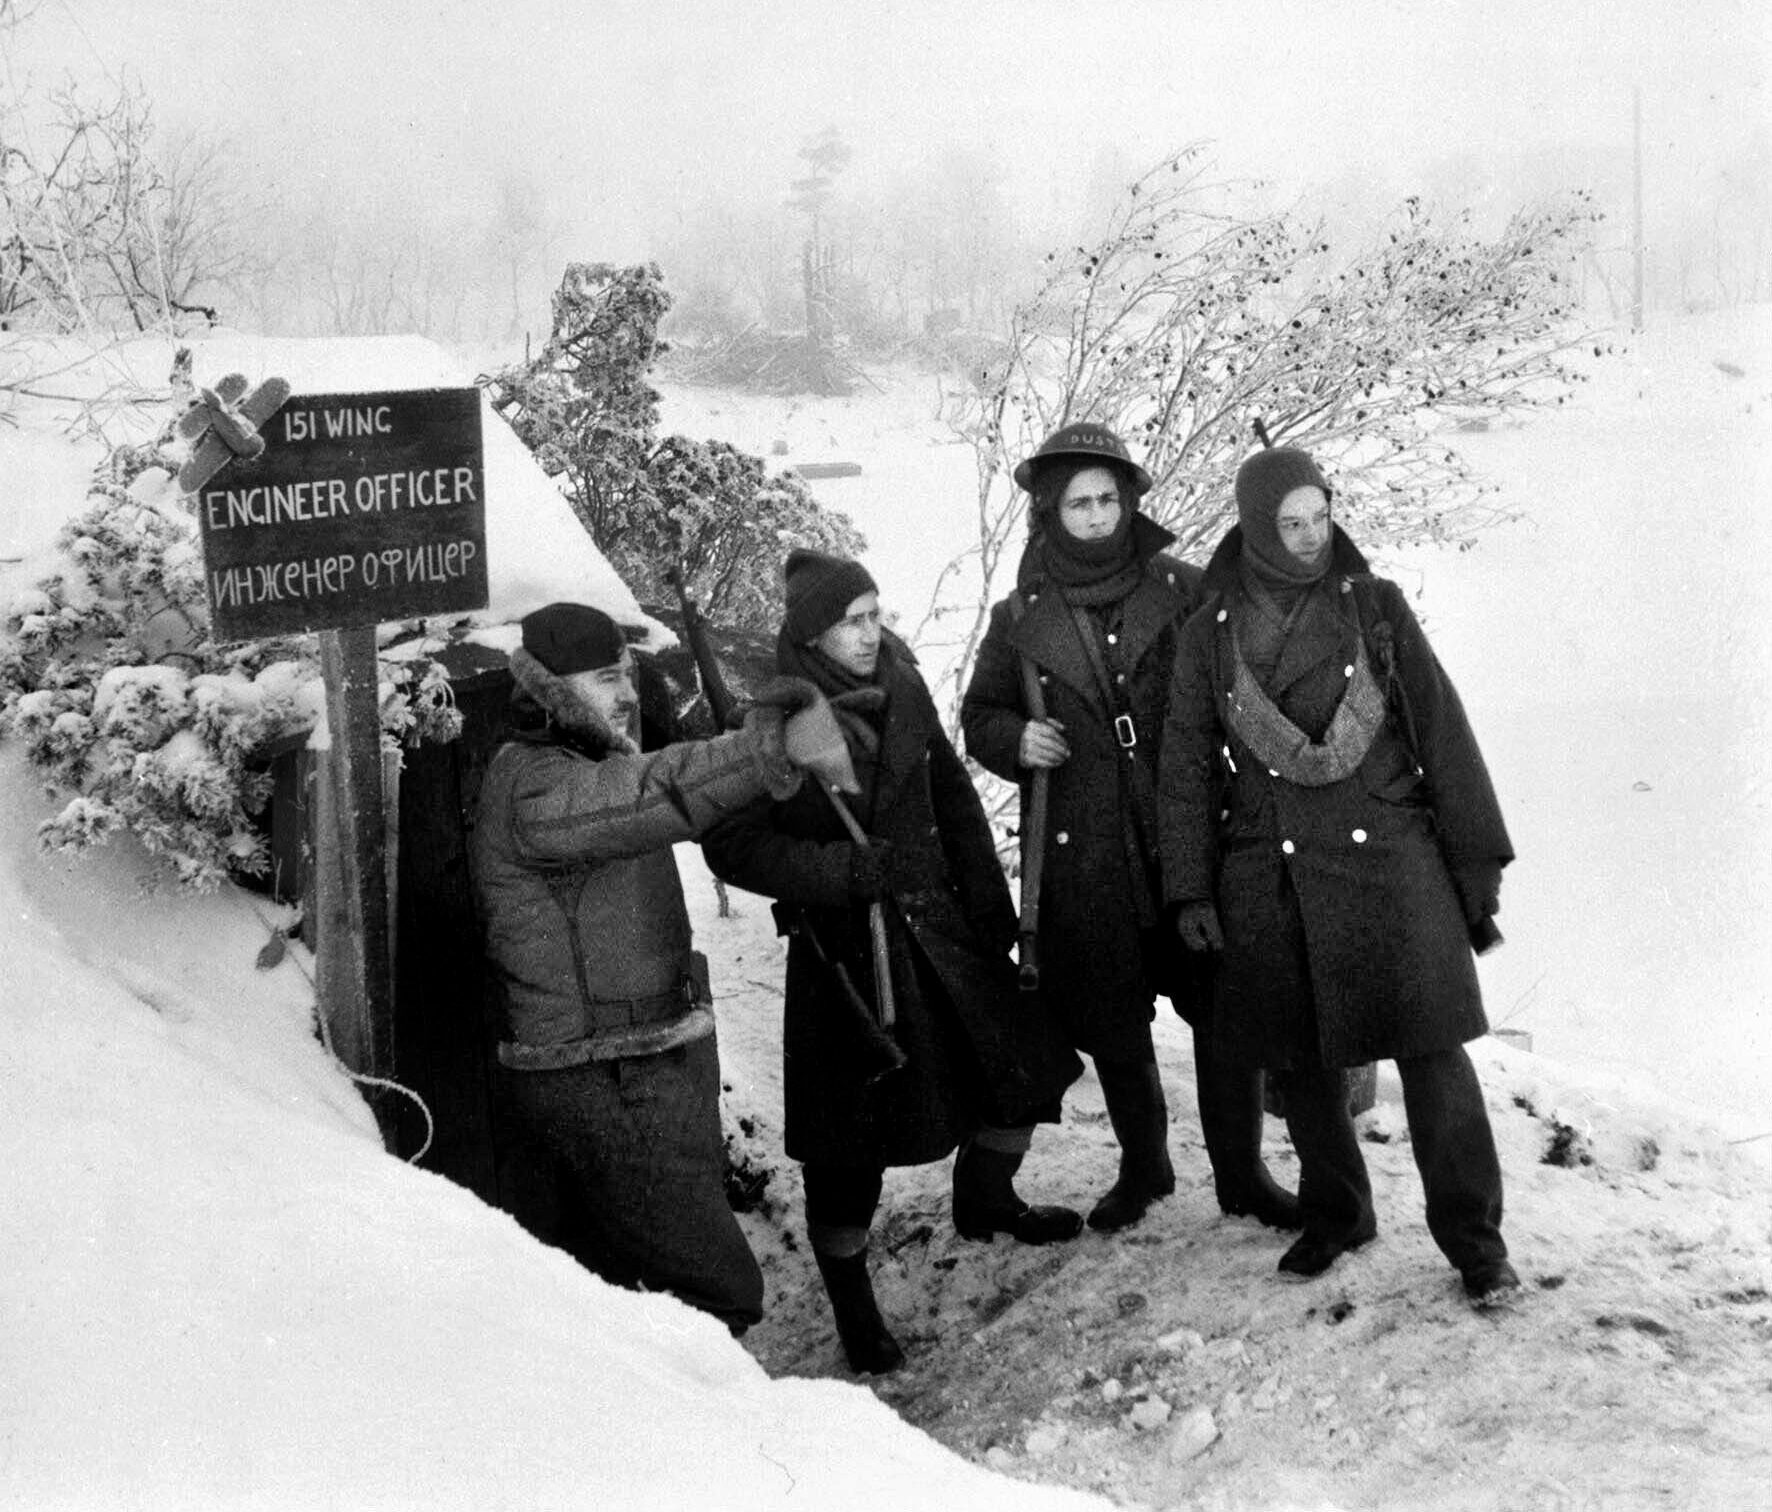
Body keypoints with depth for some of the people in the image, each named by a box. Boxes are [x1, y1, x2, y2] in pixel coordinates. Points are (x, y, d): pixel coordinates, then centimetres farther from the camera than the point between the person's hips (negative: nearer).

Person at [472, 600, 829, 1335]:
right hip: (606, 1093, -10)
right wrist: (760, 750, -52)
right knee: (717, 1294, -10)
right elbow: (649, 795, -39)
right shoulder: (532, 788, -20)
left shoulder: (584, 769, 18)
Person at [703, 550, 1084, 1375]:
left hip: (936, 926, 6)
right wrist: (845, 869, -24)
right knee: (850, 1135, 0)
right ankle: (852, 1307, 19)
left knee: (1026, 1062, 13)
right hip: (842, 948, -6)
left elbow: (954, 798, 11)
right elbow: (734, 847, -16)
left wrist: (990, 902, 8)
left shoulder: (901, 689, 2)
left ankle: (985, 1199, 42)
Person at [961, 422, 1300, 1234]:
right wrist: (1015, 740, -6)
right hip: (1082, 857, 1)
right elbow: (979, 716, 16)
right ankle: (1142, 1167, 33)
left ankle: (1241, 1174, 18)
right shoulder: (1019, 618, 4)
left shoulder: (1181, 591, 1)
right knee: (1111, 1026, 12)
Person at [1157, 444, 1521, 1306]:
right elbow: (1186, 768, 9)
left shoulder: (1374, 607, 1)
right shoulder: (1209, 634, 4)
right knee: (1300, 1062, 10)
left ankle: (1472, 1235, 5)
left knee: (1432, 1048, -5)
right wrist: (1190, 891, 5)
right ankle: (1334, 1214, 28)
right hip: (1270, 879, 2)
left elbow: (1442, 732, 2)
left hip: (1389, 860, -1)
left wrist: (1477, 861, 0)